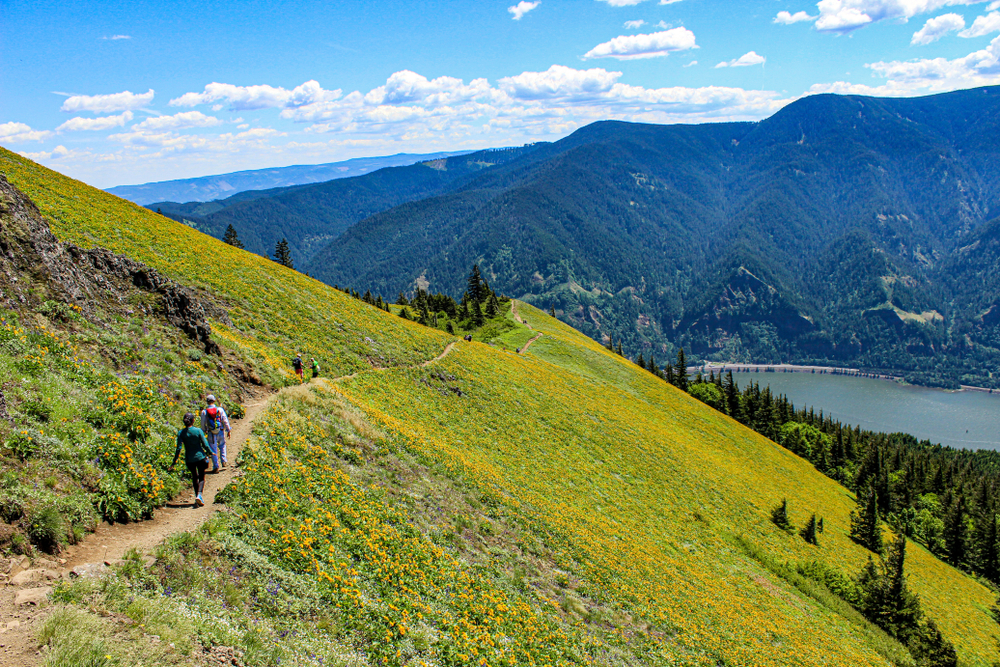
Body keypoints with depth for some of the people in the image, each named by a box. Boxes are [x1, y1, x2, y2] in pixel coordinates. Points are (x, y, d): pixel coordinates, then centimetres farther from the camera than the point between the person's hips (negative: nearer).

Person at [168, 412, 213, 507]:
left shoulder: (181, 433, -8)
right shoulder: (198, 431, -11)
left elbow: (178, 448, -10)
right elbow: (205, 445, -8)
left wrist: (174, 462, -3)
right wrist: (210, 453, 11)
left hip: (189, 459, 2)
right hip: (200, 457, -2)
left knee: (194, 477, 21)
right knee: (201, 477, 9)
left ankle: (197, 496, 22)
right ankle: (199, 495, -14)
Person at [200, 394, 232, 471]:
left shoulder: (204, 412, -6)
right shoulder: (220, 409, -5)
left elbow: (203, 424, 0)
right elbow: (225, 421, -4)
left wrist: (204, 431, 17)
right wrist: (228, 430, 4)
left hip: (211, 433, -1)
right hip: (220, 432, 1)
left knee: (213, 450, 7)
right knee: (222, 446, 23)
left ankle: (216, 466, 9)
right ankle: (224, 461, 17)